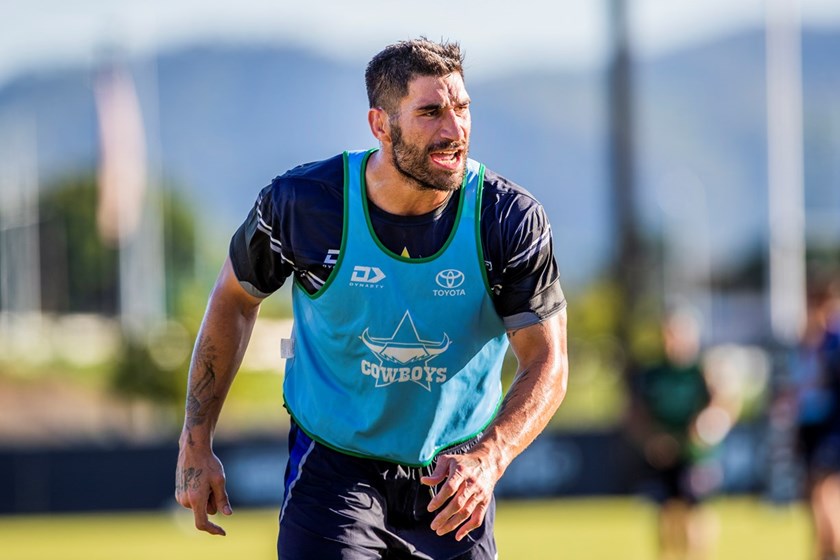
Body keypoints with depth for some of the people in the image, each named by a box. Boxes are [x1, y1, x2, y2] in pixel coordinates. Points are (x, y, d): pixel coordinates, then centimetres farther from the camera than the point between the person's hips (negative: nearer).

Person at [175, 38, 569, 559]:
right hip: (333, 469, -2)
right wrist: (196, 444, 4)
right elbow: (235, 300, 3)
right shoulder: (301, 202, -15)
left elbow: (547, 363, -13)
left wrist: (487, 459, -32)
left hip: (454, 476, 2)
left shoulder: (512, 219, -14)